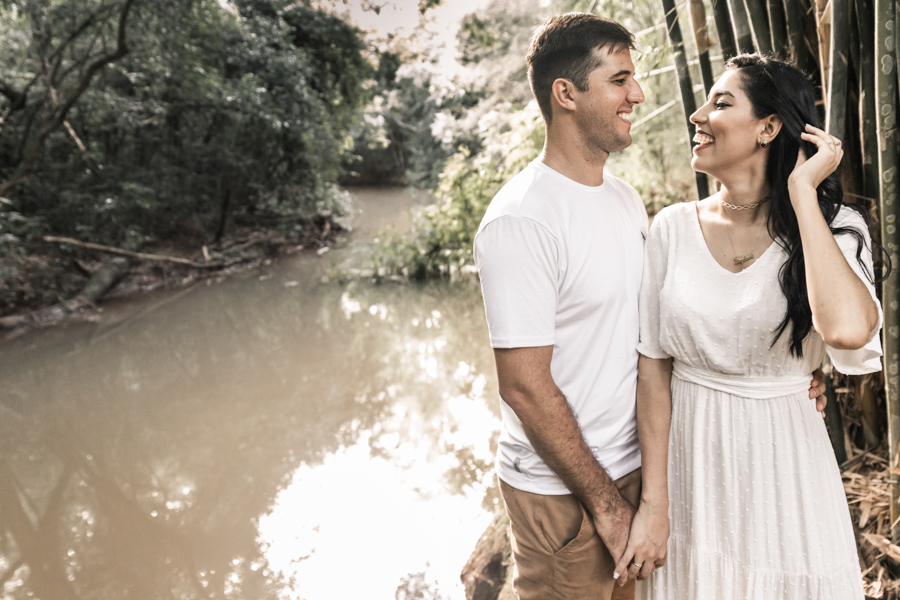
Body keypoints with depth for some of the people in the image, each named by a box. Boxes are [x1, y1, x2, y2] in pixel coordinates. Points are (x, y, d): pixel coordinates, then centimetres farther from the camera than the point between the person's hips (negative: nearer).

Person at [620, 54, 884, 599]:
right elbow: (653, 367, -5)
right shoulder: (674, 227, -5)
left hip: (782, 461, -1)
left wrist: (802, 193, -22)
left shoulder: (832, 229, -9)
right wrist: (654, 502, -7)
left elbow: (847, 329, -32)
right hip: (688, 456, 2)